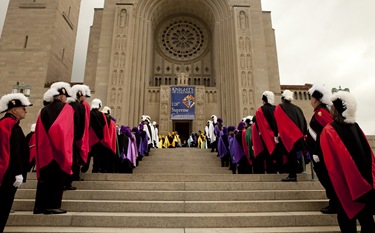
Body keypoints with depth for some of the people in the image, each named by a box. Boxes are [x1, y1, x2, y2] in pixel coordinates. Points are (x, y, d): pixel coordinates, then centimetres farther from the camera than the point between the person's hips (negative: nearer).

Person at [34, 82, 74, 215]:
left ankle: (40, 206, 17)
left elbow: (39, 132, 10)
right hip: (59, 150, -5)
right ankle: (53, 206, 3)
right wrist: (67, 151, 1)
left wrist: (42, 147, 14)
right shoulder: (67, 109, -4)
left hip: (45, 150, 5)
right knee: (57, 178, 1)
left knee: (44, 177, 12)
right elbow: (70, 131, -7)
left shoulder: (44, 110, 10)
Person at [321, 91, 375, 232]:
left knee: (347, 218, 8)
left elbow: (331, 164, -14)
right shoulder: (355, 127, 2)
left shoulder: (329, 131, -16)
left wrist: (337, 185, -4)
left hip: (347, 184, -5)